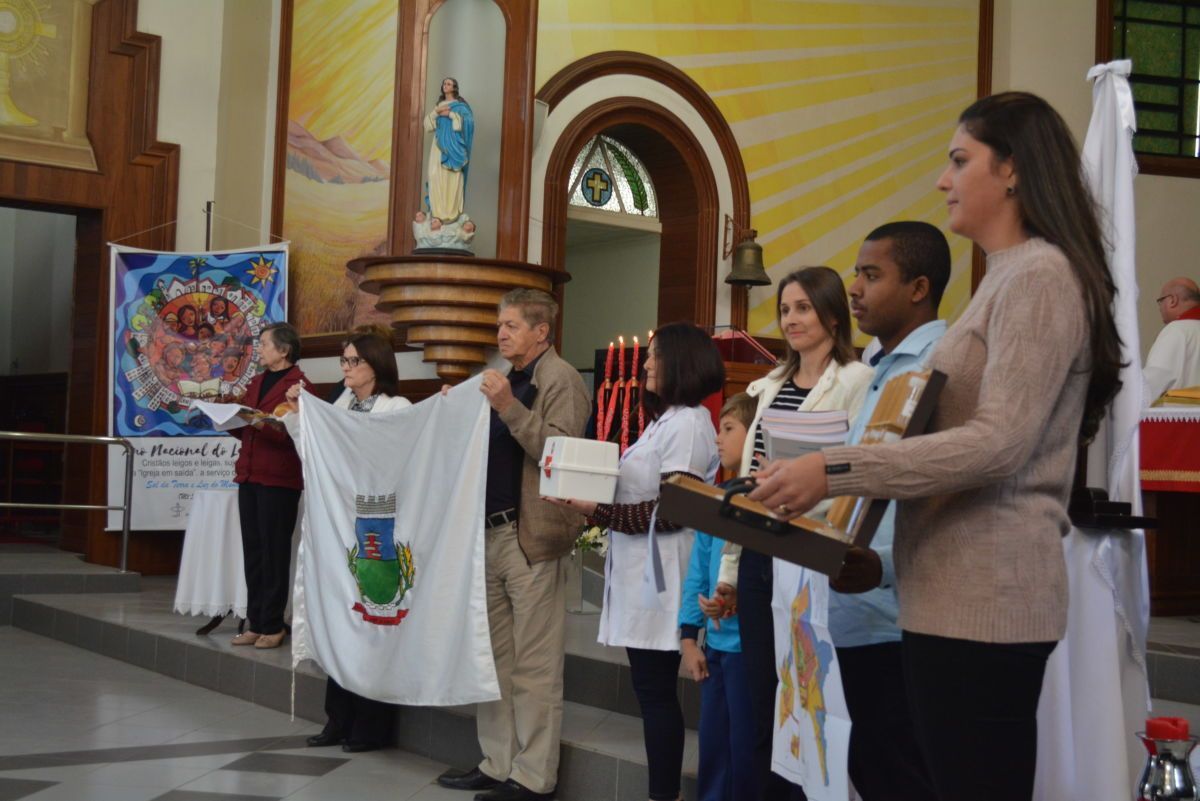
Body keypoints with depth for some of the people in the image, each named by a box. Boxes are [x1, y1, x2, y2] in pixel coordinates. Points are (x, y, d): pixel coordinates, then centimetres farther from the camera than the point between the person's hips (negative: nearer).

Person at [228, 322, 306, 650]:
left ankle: (272, 626, 5)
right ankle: (255, 623, 14)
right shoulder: (257, 382, 18)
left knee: (273, 552, -2)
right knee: (252, 551, 9)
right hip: (249, 475, 8)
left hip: (279, 479, -8)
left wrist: (264, 425, -28)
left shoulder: (296, 385, -8)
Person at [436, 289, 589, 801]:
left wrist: (509, 407, -21)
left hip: (530, 537, -9)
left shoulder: (560, 379, -6)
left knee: (534, 667, -2)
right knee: (492, 658, 13)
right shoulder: (504, 380, 18)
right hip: (488, 532, 9)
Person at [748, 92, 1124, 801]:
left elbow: (1000, 443, -21)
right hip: (966, 589, 10)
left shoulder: (1038, 275, -11)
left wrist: (834, 471, -24)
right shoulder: (1011, 276, 20)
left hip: (984, 595, -10)